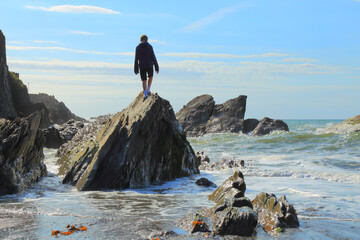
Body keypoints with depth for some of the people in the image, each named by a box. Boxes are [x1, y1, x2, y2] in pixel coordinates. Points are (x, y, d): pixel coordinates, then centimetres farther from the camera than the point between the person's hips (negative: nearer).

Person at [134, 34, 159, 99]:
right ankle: (148, 90, 17)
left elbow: (136, 59, 0)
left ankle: (145, 95, -2)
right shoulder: (150, 46, -3)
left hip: (142, 66, 1)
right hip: (149, 65, -1)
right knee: (150, 77, 24)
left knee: (144, 81, 6)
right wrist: (156, 67, 0)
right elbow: (153, 57, -4)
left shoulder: (138, 48, 0)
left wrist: (136, 69, 6)